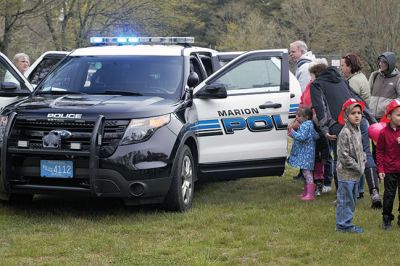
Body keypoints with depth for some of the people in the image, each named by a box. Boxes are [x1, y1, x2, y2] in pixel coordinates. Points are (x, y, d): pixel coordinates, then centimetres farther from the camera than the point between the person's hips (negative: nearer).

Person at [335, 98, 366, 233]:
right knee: (345, 200, -2)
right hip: (346, 173, -9)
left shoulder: (357, 131, 10)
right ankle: (343, 225, 5)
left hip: (355, 174, 9)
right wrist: (358, 167, -15)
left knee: (352, 200, 16)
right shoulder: (345, 133, -18)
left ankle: (346, 223, 25)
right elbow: (344, 156, -21)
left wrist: (363, 163, 5)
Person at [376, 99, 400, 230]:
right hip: (390, 170, -2)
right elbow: (380, 152, -3)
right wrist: (380, 169, -6)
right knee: (389, 195, 4)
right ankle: (386, 219, 18)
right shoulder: (384, 132, -7)